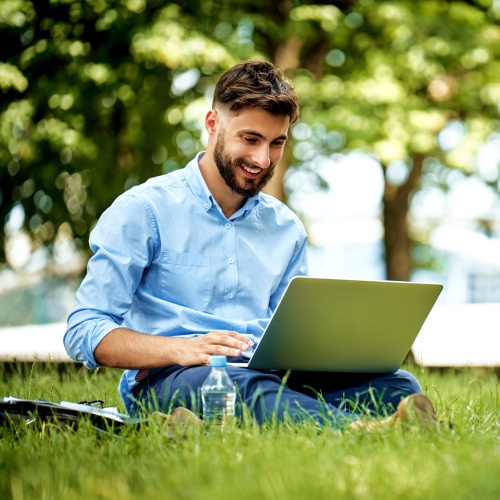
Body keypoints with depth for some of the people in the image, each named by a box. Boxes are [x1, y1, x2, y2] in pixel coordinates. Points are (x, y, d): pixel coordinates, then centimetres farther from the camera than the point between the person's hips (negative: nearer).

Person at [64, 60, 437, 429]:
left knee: (394, 385, -23)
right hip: (168, 381, -5)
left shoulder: (287, 228, 19)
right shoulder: (144, 211, 3)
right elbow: (84, 332, -4)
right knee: (248, 387, -41)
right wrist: (182, 350, -21)